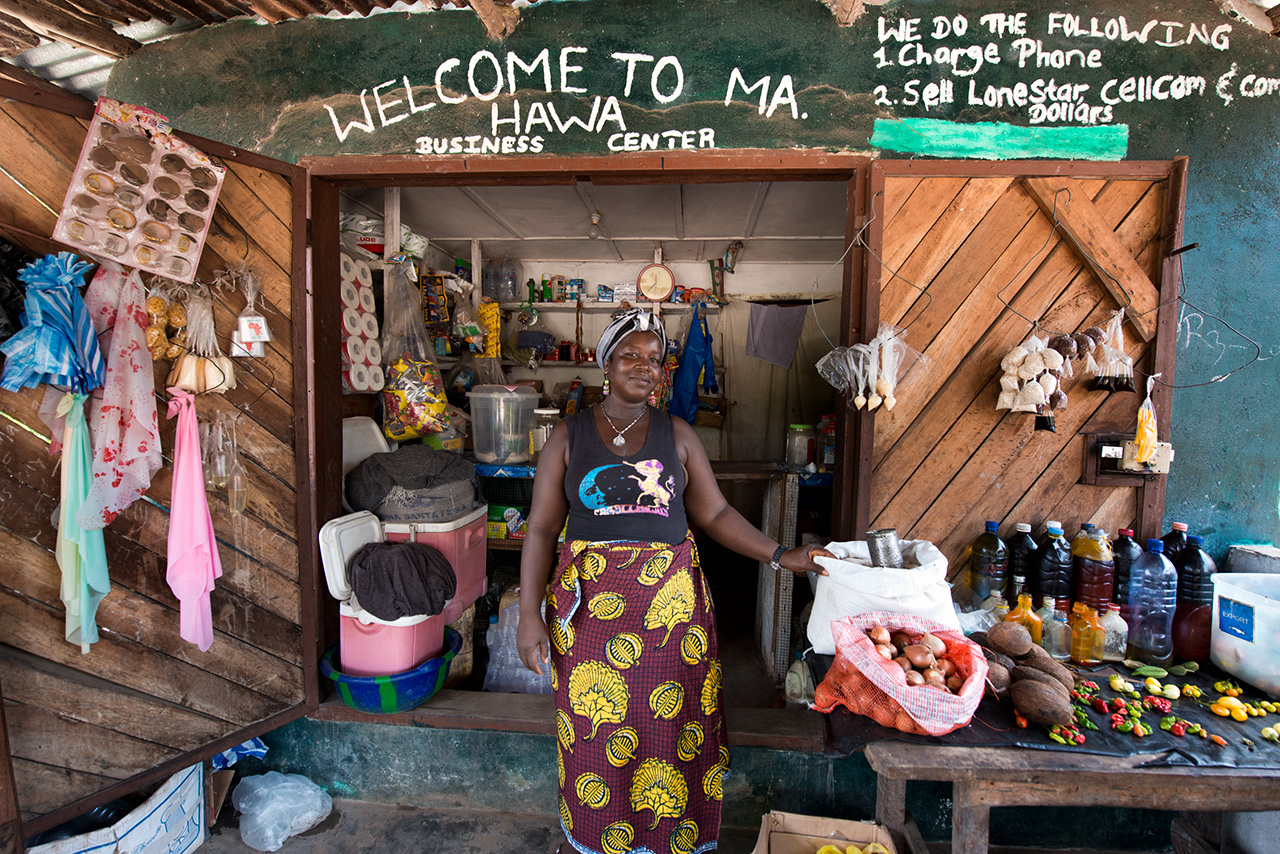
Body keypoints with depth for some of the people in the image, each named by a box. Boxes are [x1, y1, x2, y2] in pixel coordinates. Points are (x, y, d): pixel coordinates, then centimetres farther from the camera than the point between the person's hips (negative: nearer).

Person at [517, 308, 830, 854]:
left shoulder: (677, 435, 3)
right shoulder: (568, 436, -1)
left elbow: (714, 514, 5)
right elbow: (542, 529, -2)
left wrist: (780, 556, -2)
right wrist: (530, 614, -7)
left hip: (669, 602, 1)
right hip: (590, 604, -1)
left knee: (672, 725, 11)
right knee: (596, 732, 11)